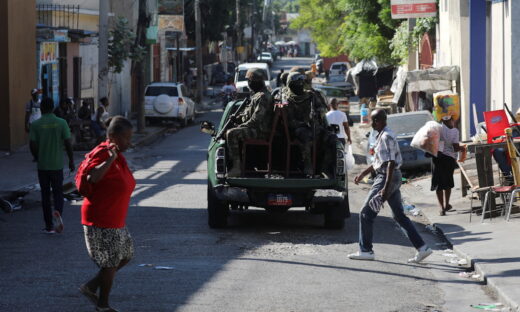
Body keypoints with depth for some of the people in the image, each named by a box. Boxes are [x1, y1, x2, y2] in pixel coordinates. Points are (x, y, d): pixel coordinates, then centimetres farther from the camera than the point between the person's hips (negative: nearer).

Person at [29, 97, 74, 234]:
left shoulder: (35, 125, -6)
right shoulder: (61, 123, -5)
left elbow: (32, 145, -8)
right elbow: (68, 143, -7)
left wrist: (37, 158, 11)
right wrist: (71, 160, 5)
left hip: (42, 165, 0)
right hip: (57, 165, 0)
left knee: (45, 194, 9)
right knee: (58, 192, 10)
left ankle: (49, 226, 10)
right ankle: (58, 212, -21)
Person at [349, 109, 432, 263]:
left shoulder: (386, 137, -16)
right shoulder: (382, 136, 16)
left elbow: (391, 163, -22)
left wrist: (386, 188, -26)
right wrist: (363, 174, 28)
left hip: (387, 177, -10)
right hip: (393, 178, 10)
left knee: (366, 213, -2)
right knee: (400, 216, 10)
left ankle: (365, 250, 2)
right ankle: (422, 247, 6)